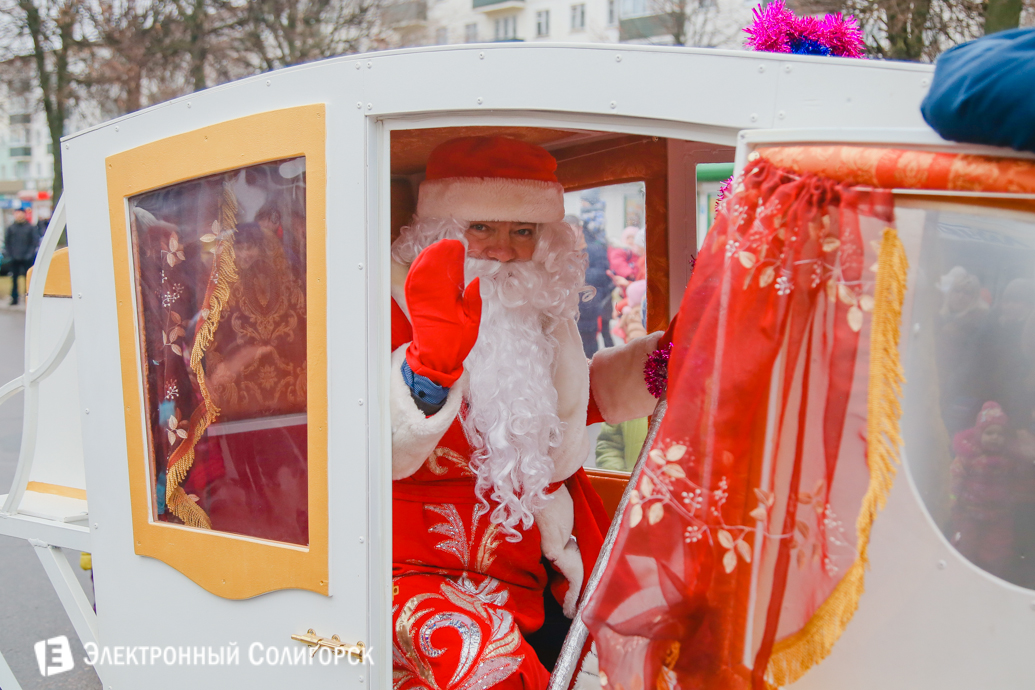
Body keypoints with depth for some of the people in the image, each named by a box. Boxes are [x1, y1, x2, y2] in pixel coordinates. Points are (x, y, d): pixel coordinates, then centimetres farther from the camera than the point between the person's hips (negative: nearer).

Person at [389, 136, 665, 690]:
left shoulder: (541, 318, 11)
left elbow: (579, 399, 30)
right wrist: (432, 355, -44)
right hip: (427, 575, -7)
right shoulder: (396, 312, -10)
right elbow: (384, 447, -25)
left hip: (543, 579, 7)